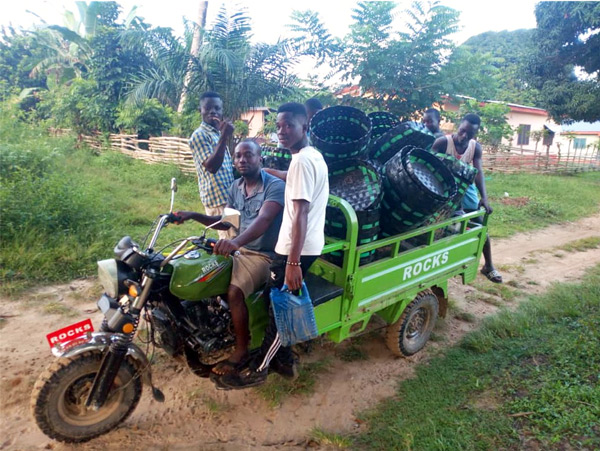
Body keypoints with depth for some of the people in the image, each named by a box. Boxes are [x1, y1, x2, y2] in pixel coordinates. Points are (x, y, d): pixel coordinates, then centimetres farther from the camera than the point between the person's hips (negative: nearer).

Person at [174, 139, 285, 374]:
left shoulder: (275, 186, -16)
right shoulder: (236, 187, 9)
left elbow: (263, 220, -33)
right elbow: (227, 222, 16)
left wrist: (236, 241, -51)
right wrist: (193, 215, 3)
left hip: (264, 255, -8)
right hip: (238, 249, 8)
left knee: (234, 292, -28)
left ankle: (241, 350, -7)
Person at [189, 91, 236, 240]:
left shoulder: (217, 133, 18)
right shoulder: (199, 135, -11)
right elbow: (212, 166, -26)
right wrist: (224, 137, -28)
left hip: (228, 195, 9)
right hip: (218, 198, -9)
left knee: (231, 239, 14)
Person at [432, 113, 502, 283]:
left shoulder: (476, 147, -7)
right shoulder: (442, 142, -17)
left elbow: (478, 172, -13)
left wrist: (484, 197, -26)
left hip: (466, 188, 3)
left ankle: (488, 266, 19)